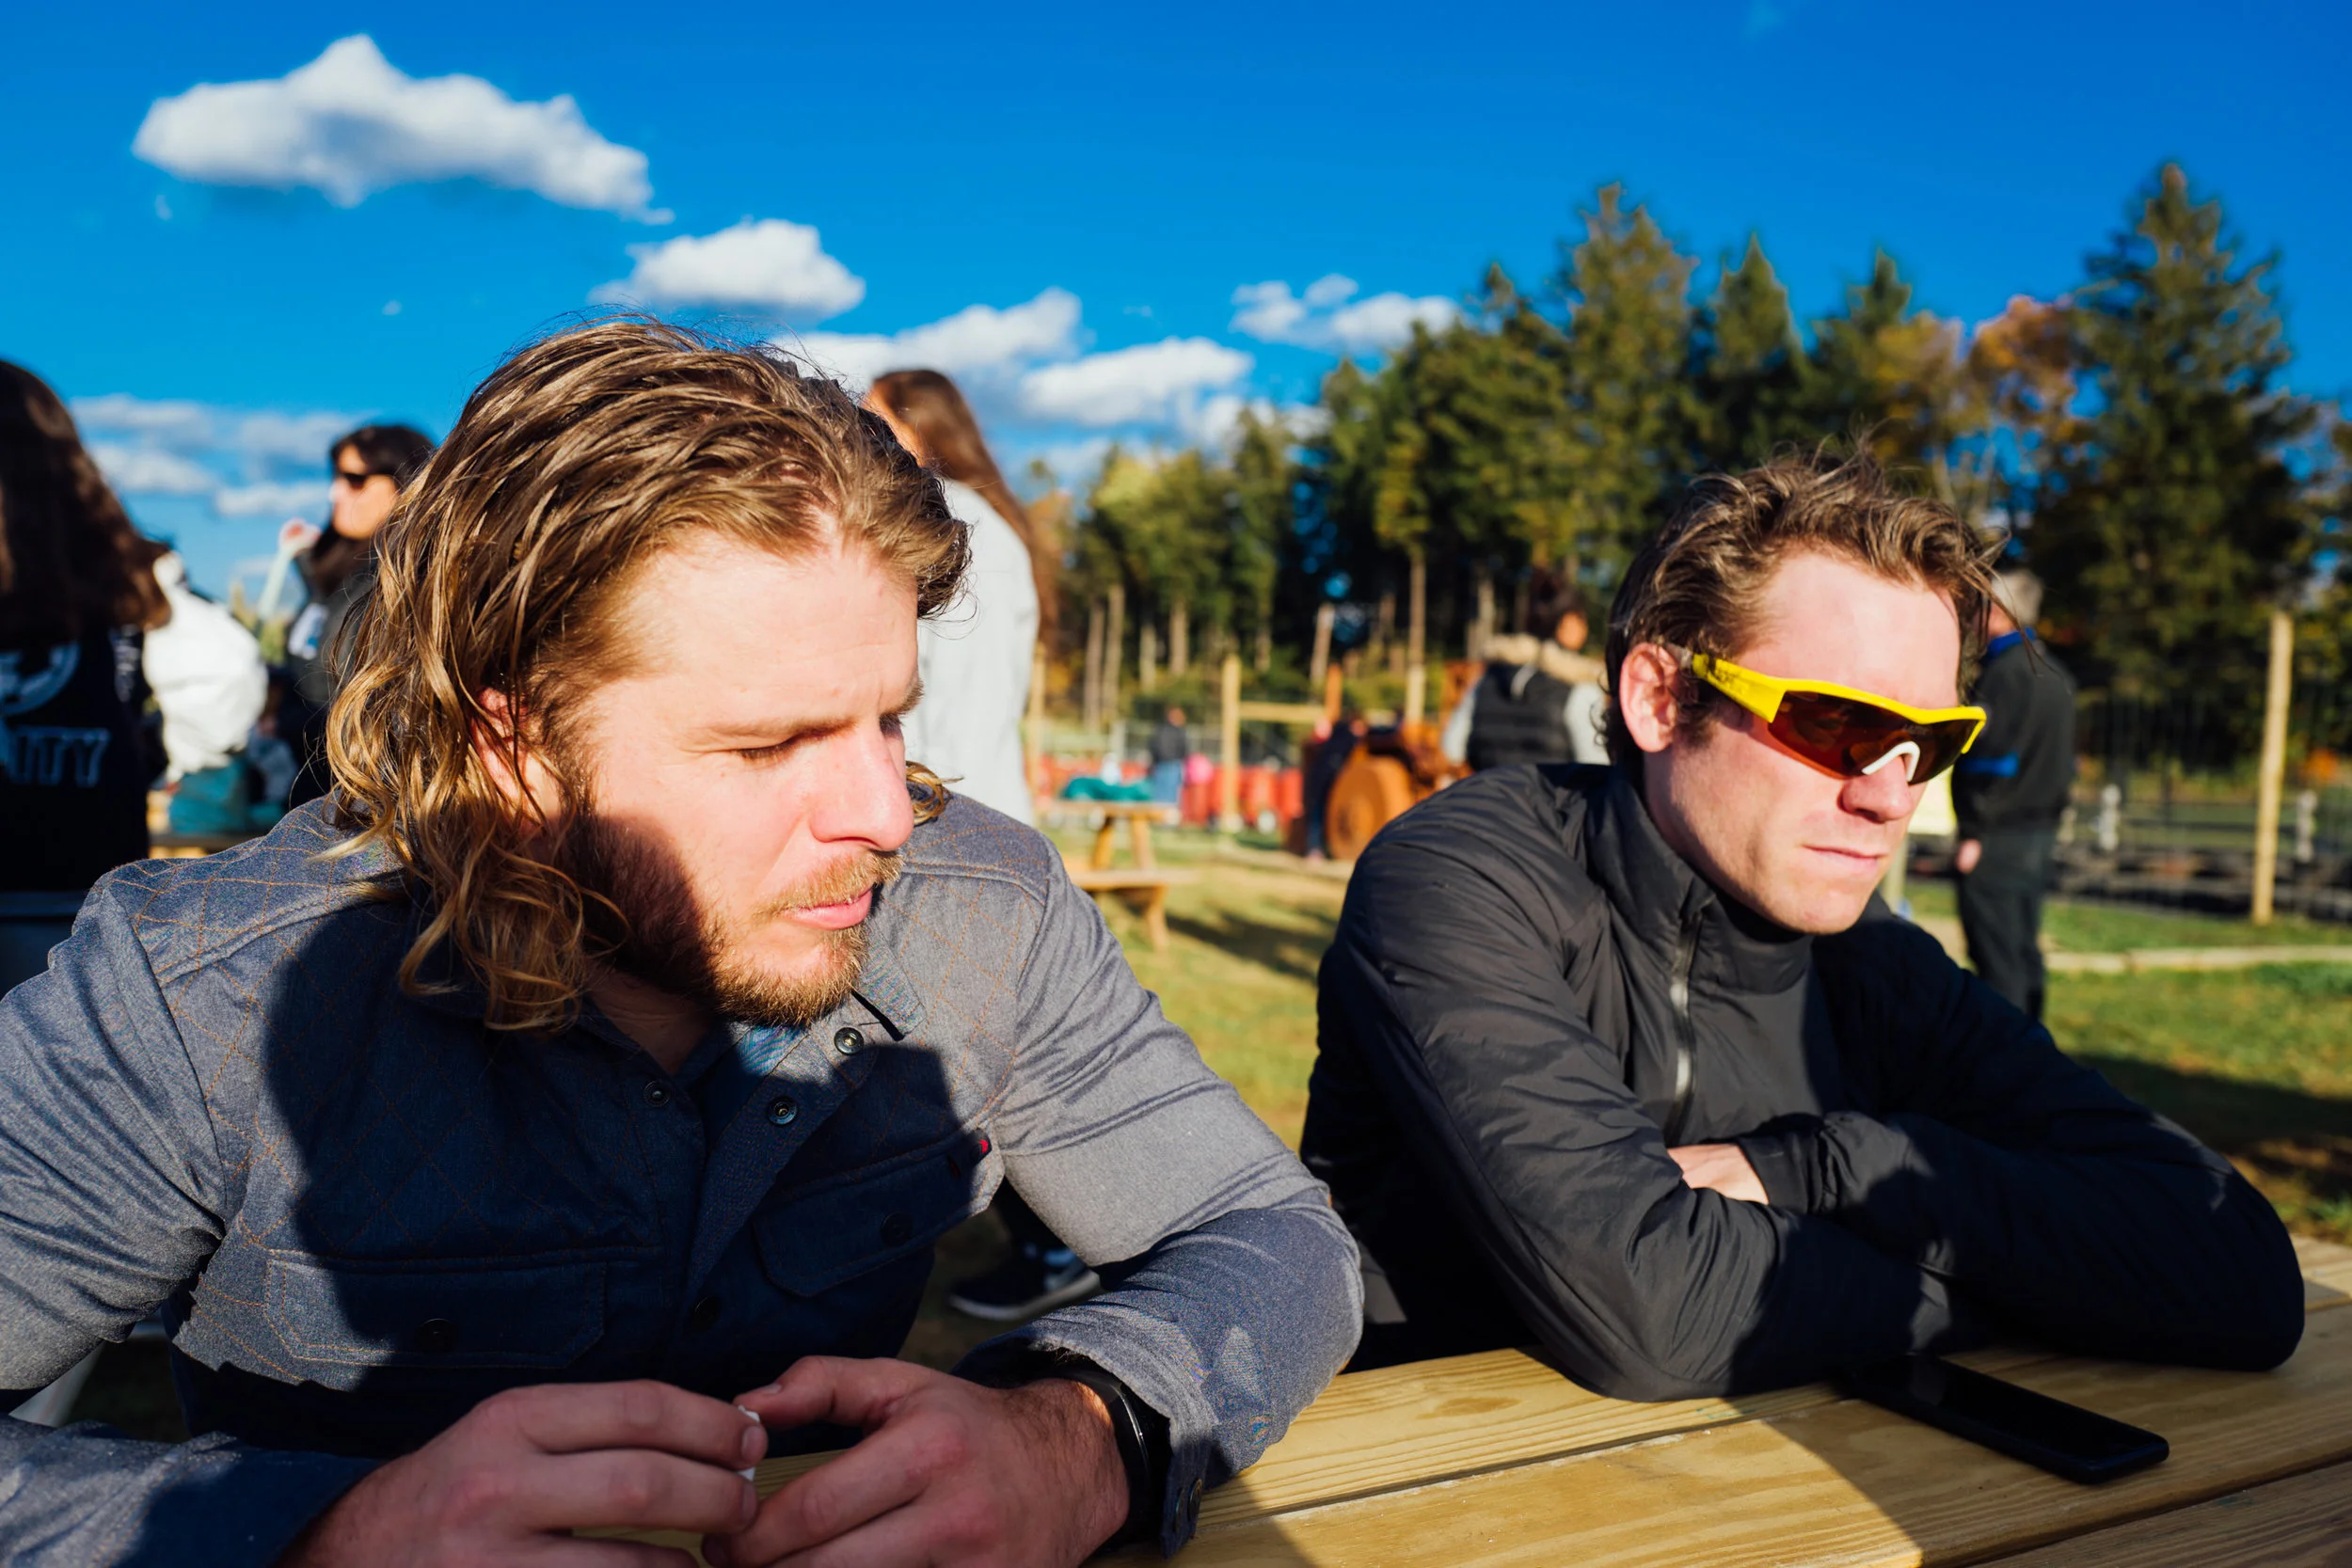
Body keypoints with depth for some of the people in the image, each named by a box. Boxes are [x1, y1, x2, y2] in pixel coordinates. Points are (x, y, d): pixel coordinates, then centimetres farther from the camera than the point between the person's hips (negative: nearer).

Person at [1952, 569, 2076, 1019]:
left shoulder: (2004, 673, -14)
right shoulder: (2055, 674, 15)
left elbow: (1990, 757, -19)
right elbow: (2065, 762, 18)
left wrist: (1974, 833, -15)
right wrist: (2050, 816, 21)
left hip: (1998, 838, -9)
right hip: (2041, 833, 9)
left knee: (1995, 956, -6)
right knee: (2025, 952, 14)